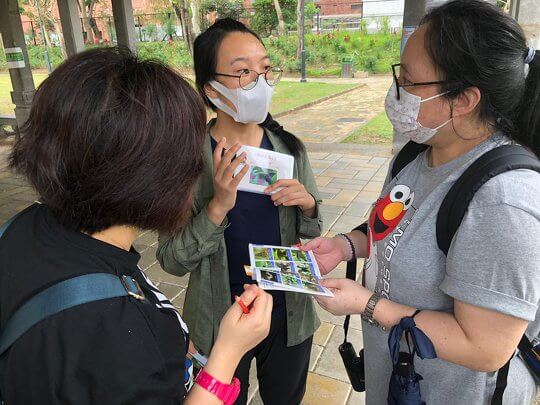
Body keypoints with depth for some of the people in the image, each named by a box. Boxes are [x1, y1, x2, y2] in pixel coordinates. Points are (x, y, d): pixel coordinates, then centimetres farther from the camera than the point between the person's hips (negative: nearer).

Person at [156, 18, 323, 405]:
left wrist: (307, 205, -19)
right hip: (222, 322, -2)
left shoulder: (289, 148, -9)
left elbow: (312, 232, 3)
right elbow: (173, 261, -17)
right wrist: (218, 206, -32)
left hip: (289, 315, 3)